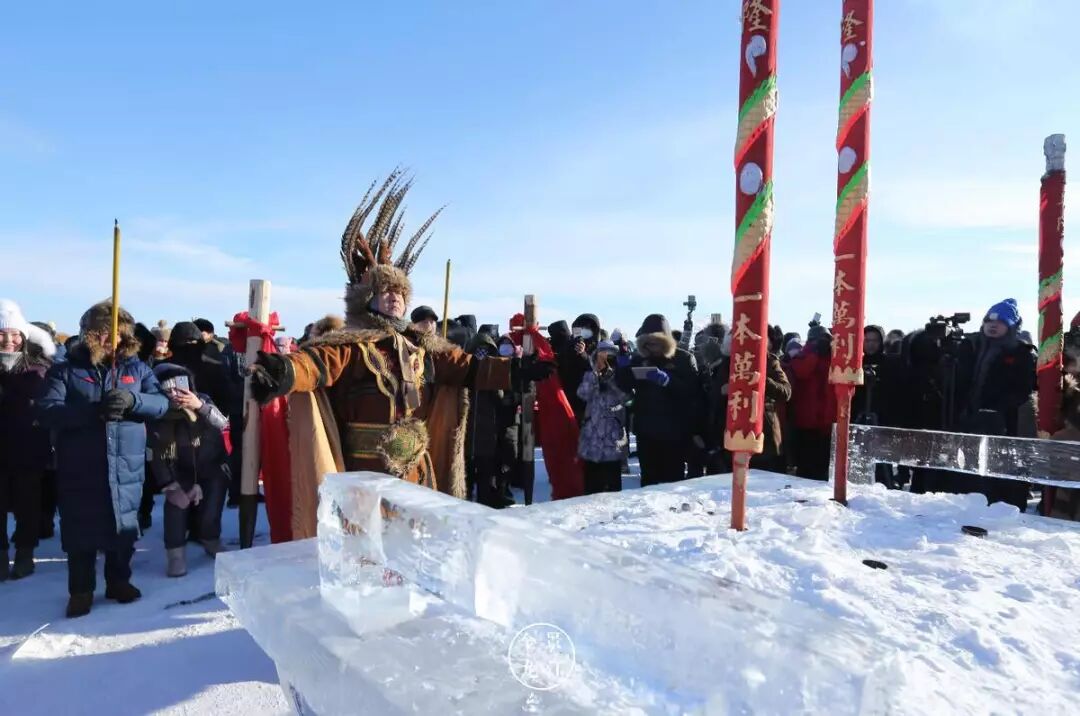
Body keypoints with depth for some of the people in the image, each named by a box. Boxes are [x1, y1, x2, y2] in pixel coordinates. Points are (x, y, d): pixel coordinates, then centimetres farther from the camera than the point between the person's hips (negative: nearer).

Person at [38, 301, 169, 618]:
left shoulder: (137, 368, 7)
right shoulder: (65, 370, 2)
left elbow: (161, 402, -3)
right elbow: (47, 411, -10)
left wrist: (132, 399, -23)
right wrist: (93, 410, -25)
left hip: (125, 467, 2)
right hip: (79, 469, -1)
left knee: (124, 527, 12)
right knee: (81, 531, 5)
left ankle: (119, 581, 31)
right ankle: (81, 590, 23)